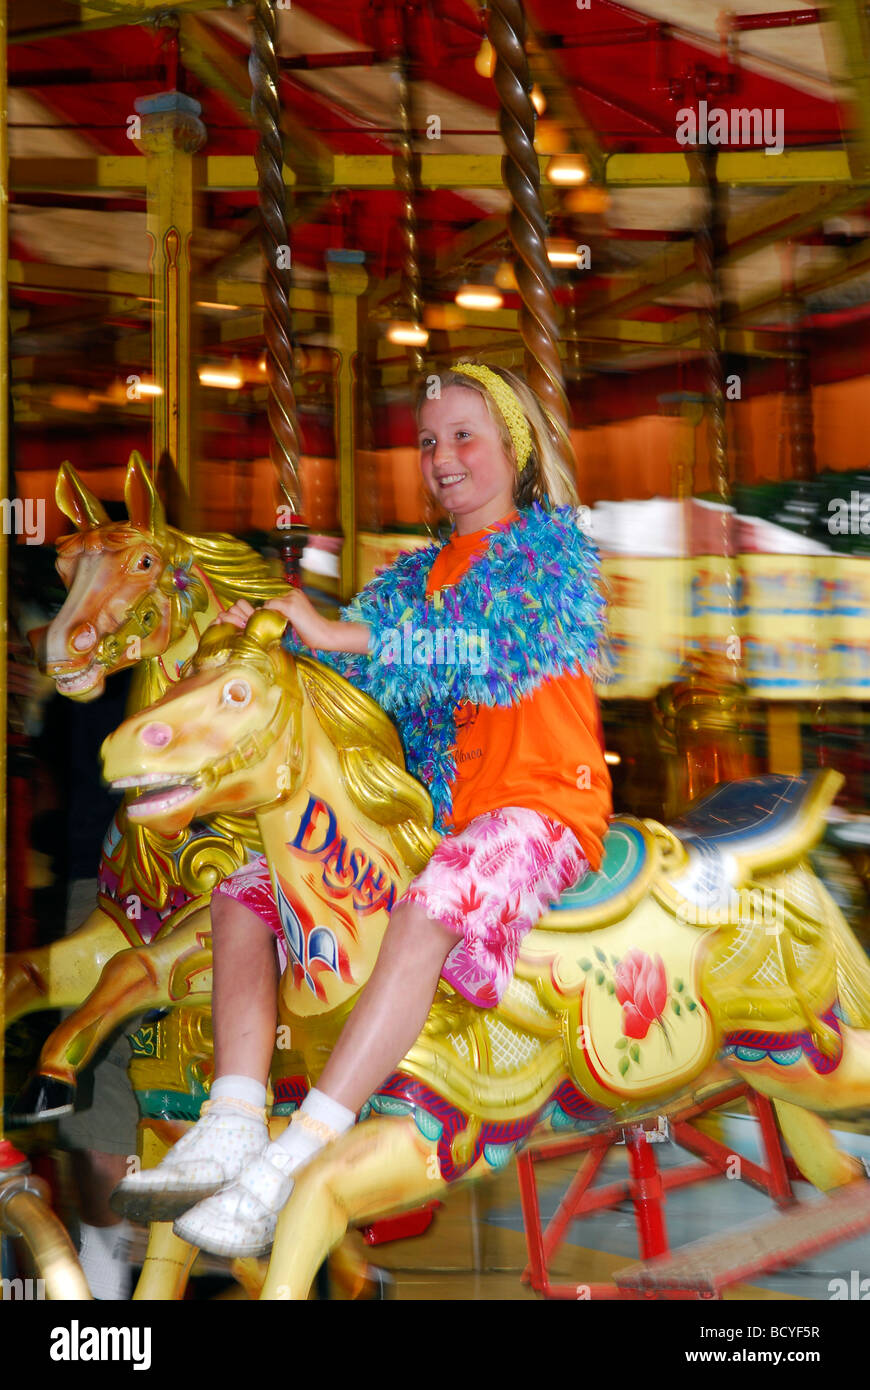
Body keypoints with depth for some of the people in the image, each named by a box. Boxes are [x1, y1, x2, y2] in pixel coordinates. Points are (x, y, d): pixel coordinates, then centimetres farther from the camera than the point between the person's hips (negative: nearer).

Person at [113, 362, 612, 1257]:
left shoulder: (551, 543, 0)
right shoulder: (416, 573, 19)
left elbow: (491, 640, -19)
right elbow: (358, 665, 6)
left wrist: (334, 634, -25)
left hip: (543, 808, -7)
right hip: (433, 812, 8)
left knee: (429, 907, -37)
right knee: (244, 891, -2)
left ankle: (293, 1161, -38)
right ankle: (229, 1133, -16)